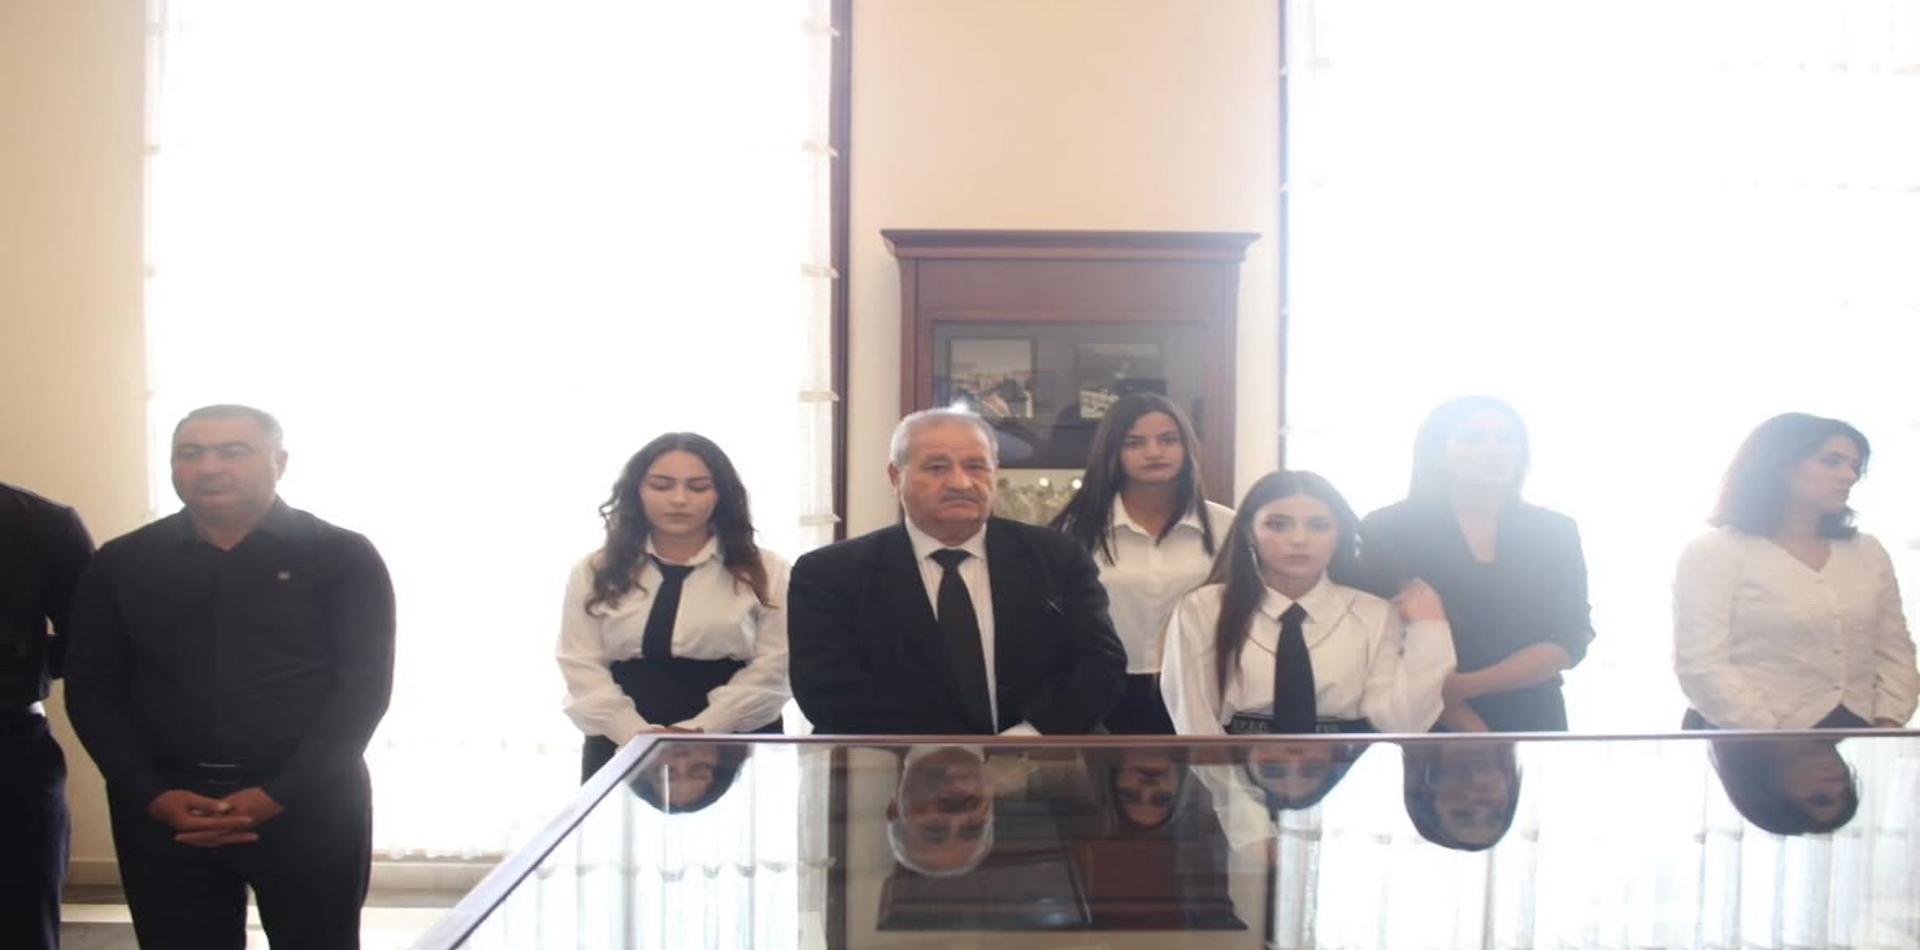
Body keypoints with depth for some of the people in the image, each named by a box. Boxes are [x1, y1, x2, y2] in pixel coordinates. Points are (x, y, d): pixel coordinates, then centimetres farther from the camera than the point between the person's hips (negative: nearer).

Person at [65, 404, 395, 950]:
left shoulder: (342, 557, -2)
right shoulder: (121, 563, 7)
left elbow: (363, 685, -6)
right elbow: (91, 689, 6)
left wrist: (278, 795, -14)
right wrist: (150, 794, -7)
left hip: (311, 803, -2)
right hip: (161, 809, 2)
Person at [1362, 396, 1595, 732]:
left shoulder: (1555, 532, 3)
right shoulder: (1387, 531, -7)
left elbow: (1569, 644, -4)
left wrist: (1463, 686, -16)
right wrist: (1468, 725, -17)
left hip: (1532, 722, 3)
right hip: (1426, 728, -3)